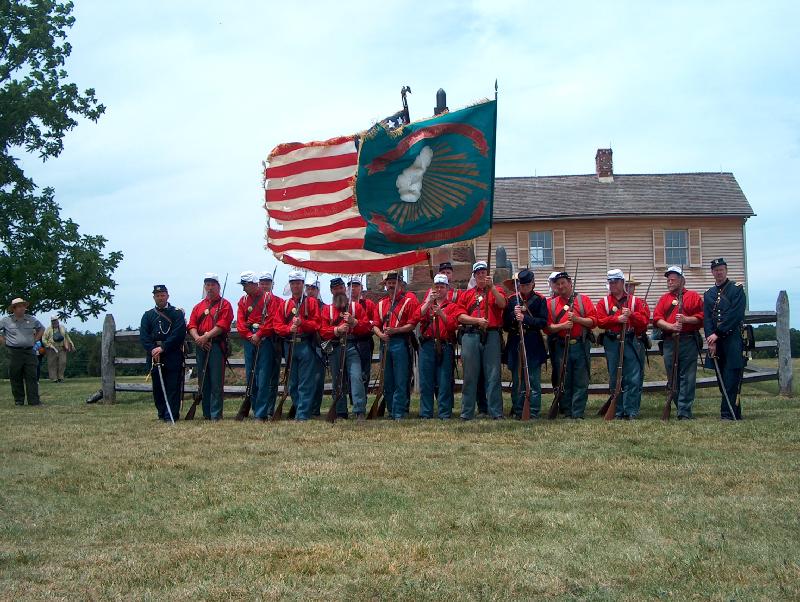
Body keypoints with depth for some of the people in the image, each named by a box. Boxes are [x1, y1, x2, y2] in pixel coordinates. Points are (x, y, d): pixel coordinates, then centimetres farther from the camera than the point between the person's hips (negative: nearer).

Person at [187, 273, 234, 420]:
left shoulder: (225, 304, 2)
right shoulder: (199, 307, 19)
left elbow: (222, 325, -11)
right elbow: (192, 325, 9)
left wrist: (206, 337, -17)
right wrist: (197, 338, -10)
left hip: (217, 346, -6)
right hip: (201, 347, 6)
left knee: (216, 382, -7)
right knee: (203, 382, 9)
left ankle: (216, 415, -6)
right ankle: (206, 414, 16)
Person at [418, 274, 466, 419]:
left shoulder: (453, 305, 11)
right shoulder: (427, 303, 18)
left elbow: (453, 324, -5)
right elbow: (419, 316, -2)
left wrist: (441, 313, -16)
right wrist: (429, 301, -10)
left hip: (445, 346, -2)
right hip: (427, 345, 2)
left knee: (444, 381, -3)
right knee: (425, 381, 2)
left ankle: (445, 414, 1)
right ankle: (425, 413, 7)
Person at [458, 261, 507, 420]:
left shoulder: (495, 291, 13)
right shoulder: (467, 294, 17)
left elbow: (502, 304, -9)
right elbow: (460, 316, 7)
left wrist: (492, 287, -17)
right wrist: (477, 320, -8)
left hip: (491, 336, -1)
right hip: (471, 336, 1)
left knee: (493, 375, -3)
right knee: (470, 375, 3)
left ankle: (496, 413, -1)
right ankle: (467, 413, 9)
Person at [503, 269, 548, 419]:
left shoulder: (540, 300, 3)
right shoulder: (511, 299, 9)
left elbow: (543, 322, -6)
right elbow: (505, 323, 6)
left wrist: (525, 319, -17)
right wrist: (514, 314, -12)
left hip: (533, 345, -2)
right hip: (515, 343, 2)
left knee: (534, 379, -1)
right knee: (517, 379, 6)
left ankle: (533, 412, 3)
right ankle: (518, 411, 13)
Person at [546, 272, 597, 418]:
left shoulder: (583, 300, 8)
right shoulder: (551, 304, 10)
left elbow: (594, 321, 1)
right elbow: (547, 327, 3)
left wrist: (577, 319, -12)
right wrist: (562, 326, -13)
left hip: (580, 345, -1)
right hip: (561, 347, 1)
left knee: (581, 382, -1)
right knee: (563, 381, 5)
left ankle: (578, 413, 4)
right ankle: (566, 412, 13)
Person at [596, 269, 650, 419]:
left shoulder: (635, 301, 9)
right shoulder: (603, 302, 11)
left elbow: (645, 320, 0)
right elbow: (600, 321, -2)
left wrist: (631, 315, -16)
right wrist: (617, 319, -14)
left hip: (631, 343, -1)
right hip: (612, 343, 1)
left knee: (633, 379, -6)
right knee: (614, 379, 6)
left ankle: (631, 411, -1)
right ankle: (618, 411, 13)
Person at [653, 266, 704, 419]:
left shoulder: (693, 296, 8)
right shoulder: (664, 298, 16)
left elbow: (701, 317, 0)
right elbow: (657, 319, 5)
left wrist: (685, 319, -15)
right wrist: (671, 326, -11)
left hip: (688, 342, -3)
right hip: (669, 342, 3)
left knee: (687, 378, -6)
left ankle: (684, 412, -4)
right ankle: (683, 407, 14)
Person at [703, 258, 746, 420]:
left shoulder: (736, 289, -1)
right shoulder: (708, 294, 15)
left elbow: (735, 315, -12)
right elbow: (707, 319, 6)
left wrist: (718, 333, -14)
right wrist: (711, 340, -7)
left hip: (733, 339, -5)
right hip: (716, 341, 5)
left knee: (732, 376, -9)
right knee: (722, 378, 7)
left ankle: (728, 413, -9)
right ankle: (735, 414, 15)